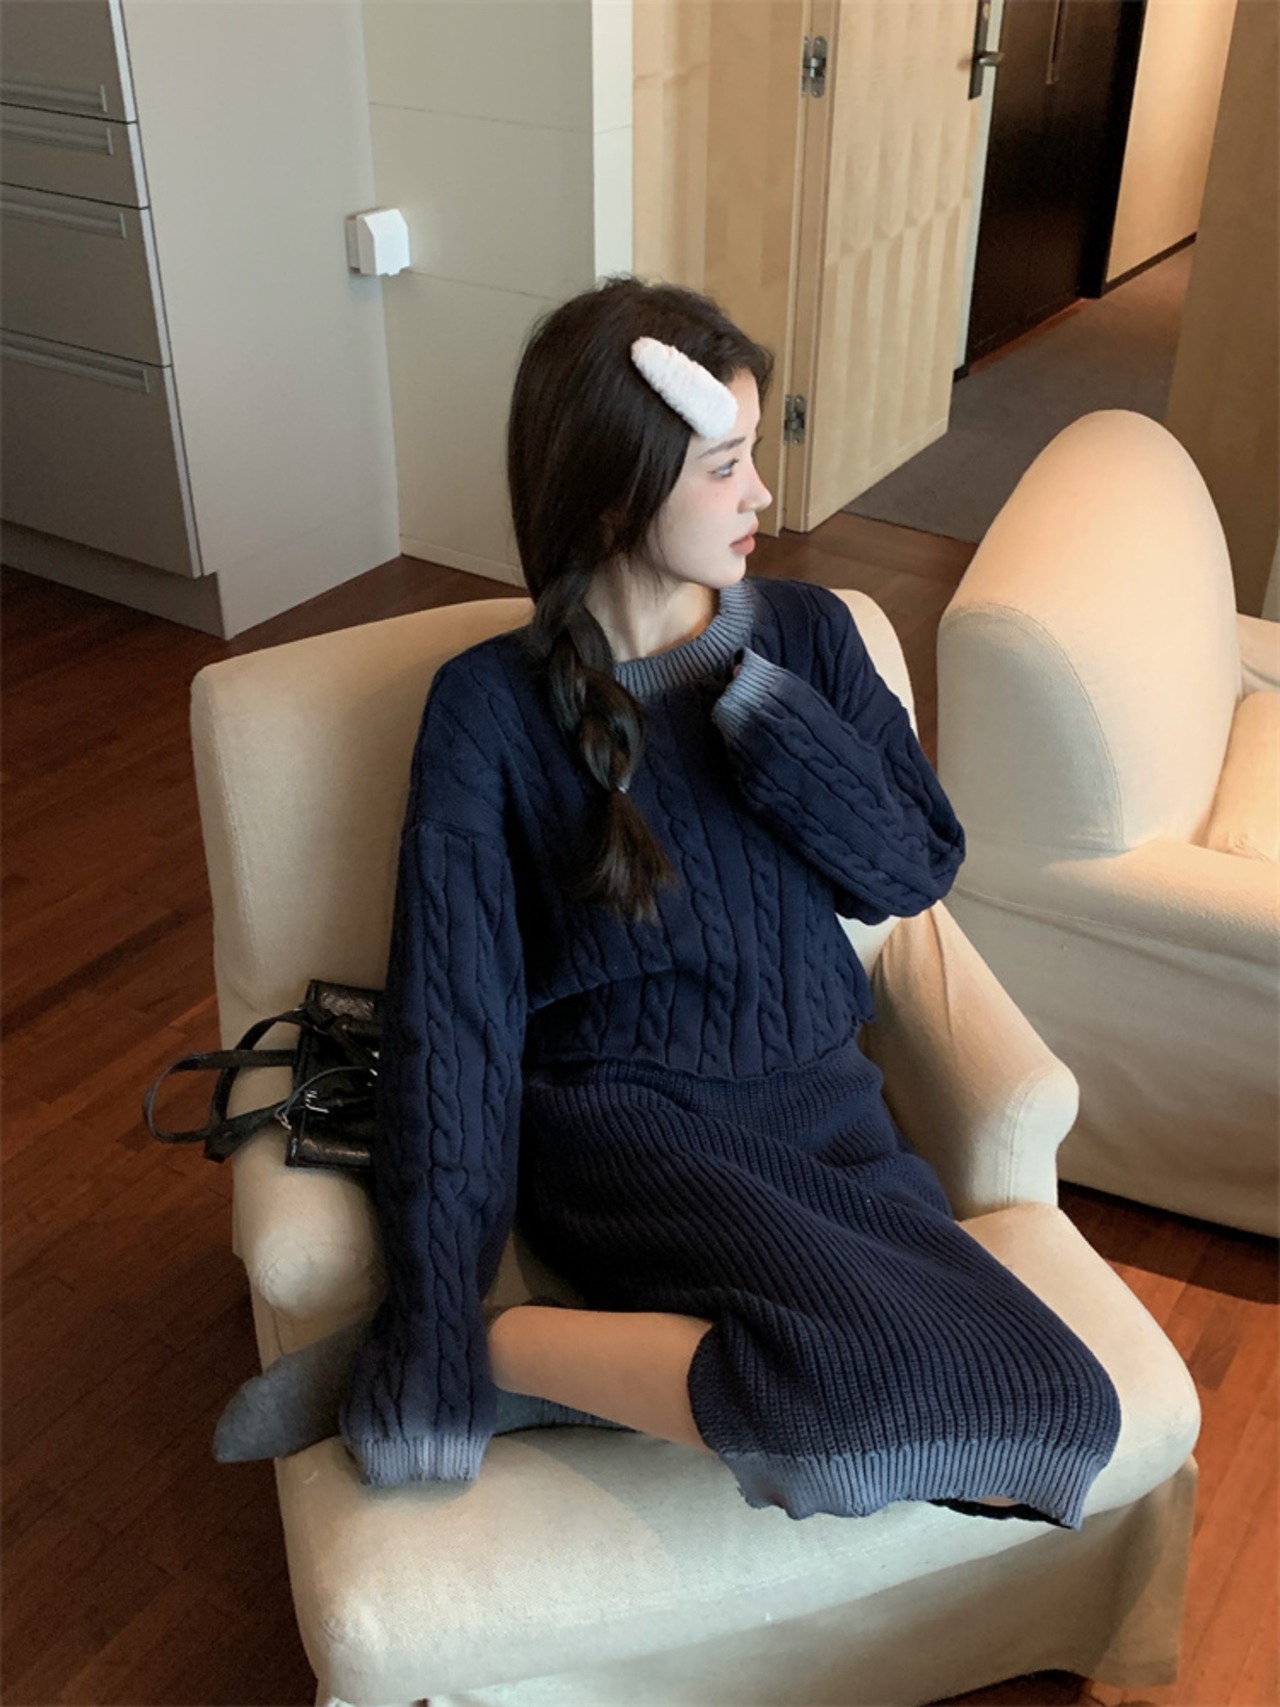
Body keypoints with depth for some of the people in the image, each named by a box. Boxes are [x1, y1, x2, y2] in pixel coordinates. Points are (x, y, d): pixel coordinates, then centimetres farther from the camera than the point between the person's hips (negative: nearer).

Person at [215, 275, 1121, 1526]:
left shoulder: (806, 636, 6)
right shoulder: (492, 705, -6)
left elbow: (917, 871, 3)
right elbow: (452, 1018, -10)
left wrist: (750, 694, -11)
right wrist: (435, 1334, -16)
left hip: (817, 1100, 6)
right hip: (622, 1119, -5)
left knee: (1059, 1414, -18)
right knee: (886, 1380, -33)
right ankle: (478, 1354, -11)